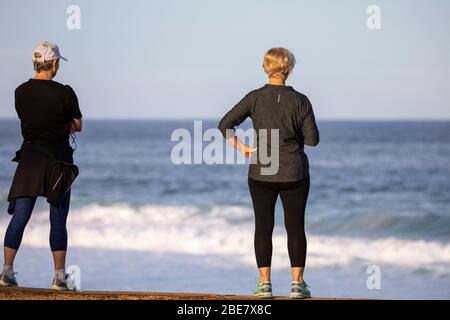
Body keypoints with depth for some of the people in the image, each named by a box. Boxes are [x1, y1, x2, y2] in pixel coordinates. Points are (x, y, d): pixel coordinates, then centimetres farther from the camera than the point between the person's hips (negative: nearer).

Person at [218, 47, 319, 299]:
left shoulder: (255, 98, -6)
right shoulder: (300, 101, -8)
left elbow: (225, 125, -9)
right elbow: (313, 139, -7)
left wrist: (241, 148, 0)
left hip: (261, 173, 1)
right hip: (294, 173, -1)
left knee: (263, 226, 8)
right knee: (295, 227, 6)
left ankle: (265, 283, 8)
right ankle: (298, 283, 6)